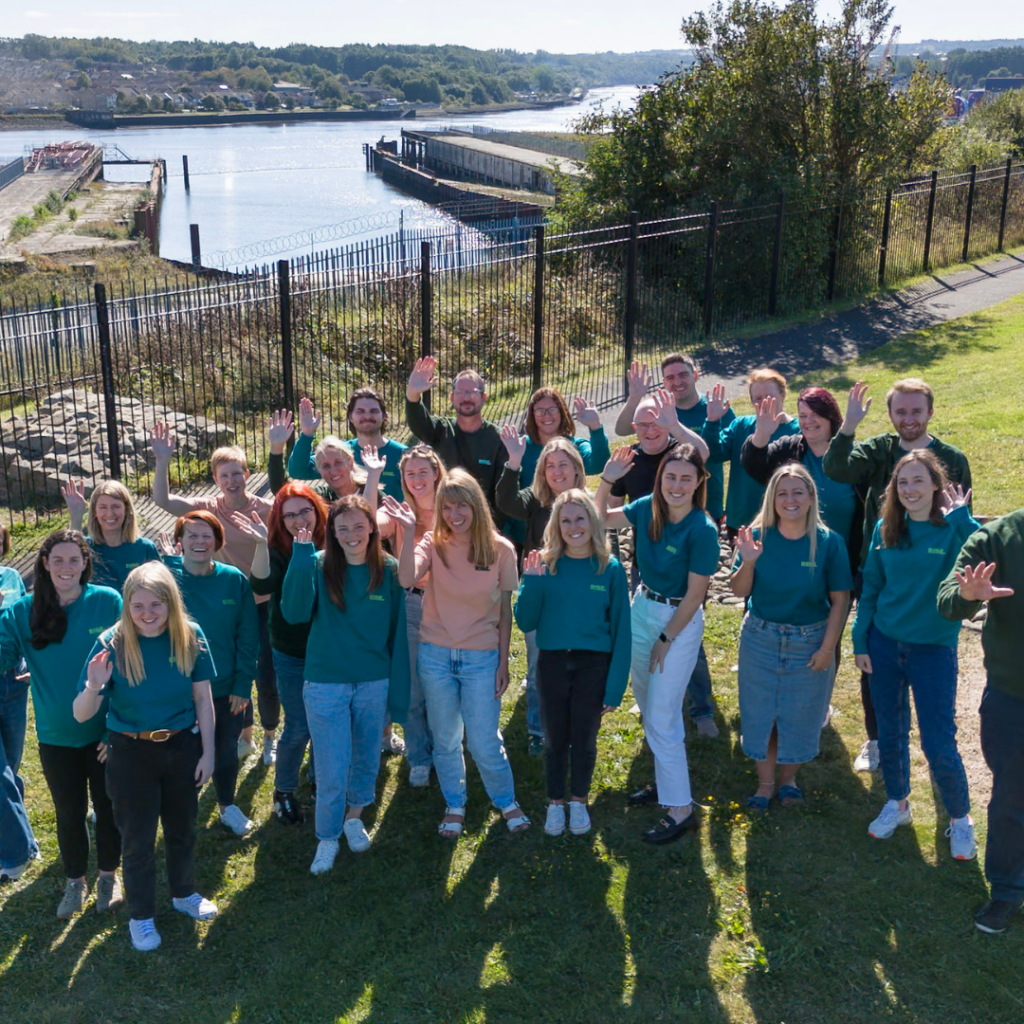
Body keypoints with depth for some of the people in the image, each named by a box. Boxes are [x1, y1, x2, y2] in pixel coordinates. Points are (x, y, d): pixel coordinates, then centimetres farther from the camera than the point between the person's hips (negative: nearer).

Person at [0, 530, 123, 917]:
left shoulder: (108, 602, -13)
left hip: (105, 733, -1)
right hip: (56, 736, 2)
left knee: (108, 806, 15)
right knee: (69, 812, 16)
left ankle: (108, 875, 38)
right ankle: (75, 881, 39)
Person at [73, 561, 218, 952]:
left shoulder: (190, 637, -13)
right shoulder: (112, 644, -19)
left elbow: (203, 698, -4)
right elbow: (81, 715, -18)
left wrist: (207, 752, -2)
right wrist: (94, 688, -39)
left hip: (182, 747, 2)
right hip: (131, 754, -2)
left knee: (182, 828, 22)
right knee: (138, 839, 12)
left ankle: (184, 893, 48)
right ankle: (141, 916, 35)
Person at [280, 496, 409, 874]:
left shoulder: (388, 571, -3)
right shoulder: (319, 566, -7)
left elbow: (397, 632, 1)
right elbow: (295, 612, -22)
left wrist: (398, 688, 1)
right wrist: (301, 558, -28)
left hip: (374, 683, 2)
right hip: (325, 684, -2)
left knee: (367, 757, 17)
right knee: (332, 770, 1)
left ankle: (355, 816, 44)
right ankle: (327, 839, 23)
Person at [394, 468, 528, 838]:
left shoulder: (500, 550, -6)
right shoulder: (433, 544, -7)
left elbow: (505, 612, 0)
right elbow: (407, 578, -27)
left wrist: (503, 663, 0)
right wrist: (408, 531, -31)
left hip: (481, 658, -1)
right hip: (435, 655, 1)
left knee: (484, 743, 3)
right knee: (445, 740, 14)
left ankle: (506, 800, 30)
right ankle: (455, 805, 36)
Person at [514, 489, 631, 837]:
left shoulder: (611, 569, -6)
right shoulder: (545, 565, -4)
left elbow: (621, 631, -3)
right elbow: (525, 623, -4)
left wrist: (615, 687, -6)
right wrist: (531, 582, -19)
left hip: (593, 665, 0)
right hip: (552, 663, 1)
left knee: (584, 740, 13)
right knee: (555, 739, 14)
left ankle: (579, 801, 36)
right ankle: (555, 803, 35)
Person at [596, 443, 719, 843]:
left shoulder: (702, 530, -22)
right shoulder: (647, 508, -6)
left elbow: (694, 595, -17)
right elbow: (602, 519, 9)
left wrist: (665, 640, -12)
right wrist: (607, 480, -8)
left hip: (679, 621, -7)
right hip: (642, 609, 7)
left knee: (662, 719, -4)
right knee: (648, 708, 19)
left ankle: (681, 810, 6)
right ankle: (665, 782, 37)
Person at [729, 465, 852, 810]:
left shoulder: (828, 542, -12)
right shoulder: (758, 535, -8)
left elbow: (840, 600, -7)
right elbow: (739, 591, -4)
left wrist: (828, 647, -10)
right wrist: (748, 562, -22)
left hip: (809, 643, -1)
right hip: (760, 639, 1)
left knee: (800, 714, 12)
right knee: (760, 712, 10)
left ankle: (788, 778, 36)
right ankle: (765, 782, 30)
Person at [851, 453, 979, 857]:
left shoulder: (955, 530, -11)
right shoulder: (886, 530, 0)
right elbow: (870, 588, 8)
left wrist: (960, 517, -30)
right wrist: (861, 641, 5)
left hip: (934, 650, -4)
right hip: (885, 644, 4)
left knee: (939, 747, 0)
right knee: (890, 732, 17)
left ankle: (960, 819, 24)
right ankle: (897, 804, 38)